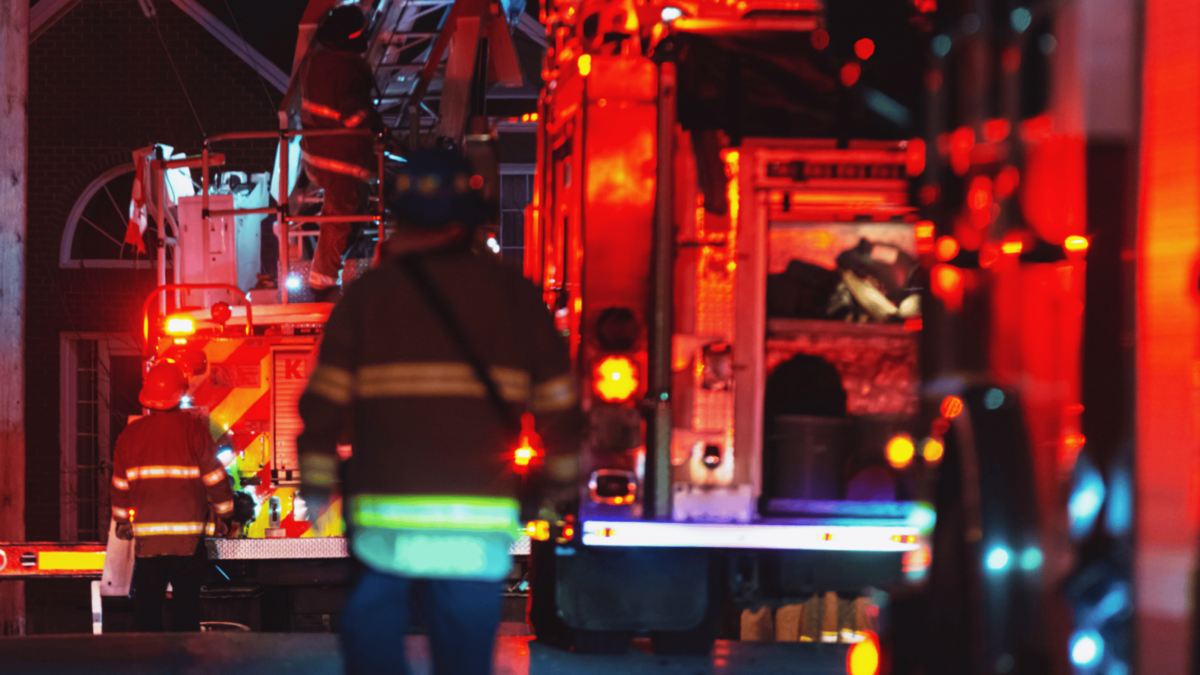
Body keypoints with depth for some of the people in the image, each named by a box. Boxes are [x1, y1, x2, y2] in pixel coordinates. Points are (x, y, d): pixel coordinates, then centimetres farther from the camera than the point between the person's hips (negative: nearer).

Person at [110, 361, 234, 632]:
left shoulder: (131, 434, 3)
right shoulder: (194, 429, -6)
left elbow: (120, 484, 10)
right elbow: (214, 478, -3)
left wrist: (122, 522, 23)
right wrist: (224, 512, 13)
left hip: (146, 536, 2)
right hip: (188, 537, -2)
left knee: (147, 603, 7)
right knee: (187, 603, 5)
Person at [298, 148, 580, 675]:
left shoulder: (368, 293, 3)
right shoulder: (513, 294, 6)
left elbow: (325, 395, 0)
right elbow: (556, 394, 9)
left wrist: (317, 478, 11)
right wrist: (561, 471, 24)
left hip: (384, 507, -1)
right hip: (481, 509, 1)